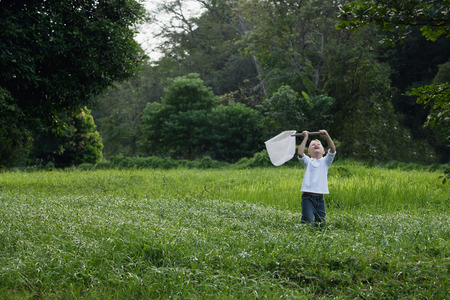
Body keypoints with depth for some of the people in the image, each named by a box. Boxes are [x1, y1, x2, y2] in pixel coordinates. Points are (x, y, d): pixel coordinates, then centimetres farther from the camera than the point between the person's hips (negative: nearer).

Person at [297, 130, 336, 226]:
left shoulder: (325, 161, 13)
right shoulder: (308, 161, 10)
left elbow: (333, 150, -5)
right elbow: (300, 153, -11)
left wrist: (326, 136, -13)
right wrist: (305, 137, -6)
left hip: (320, 198, 3)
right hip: (308, 197, -2)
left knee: (320, 222, 5)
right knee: (308, 223, -14)